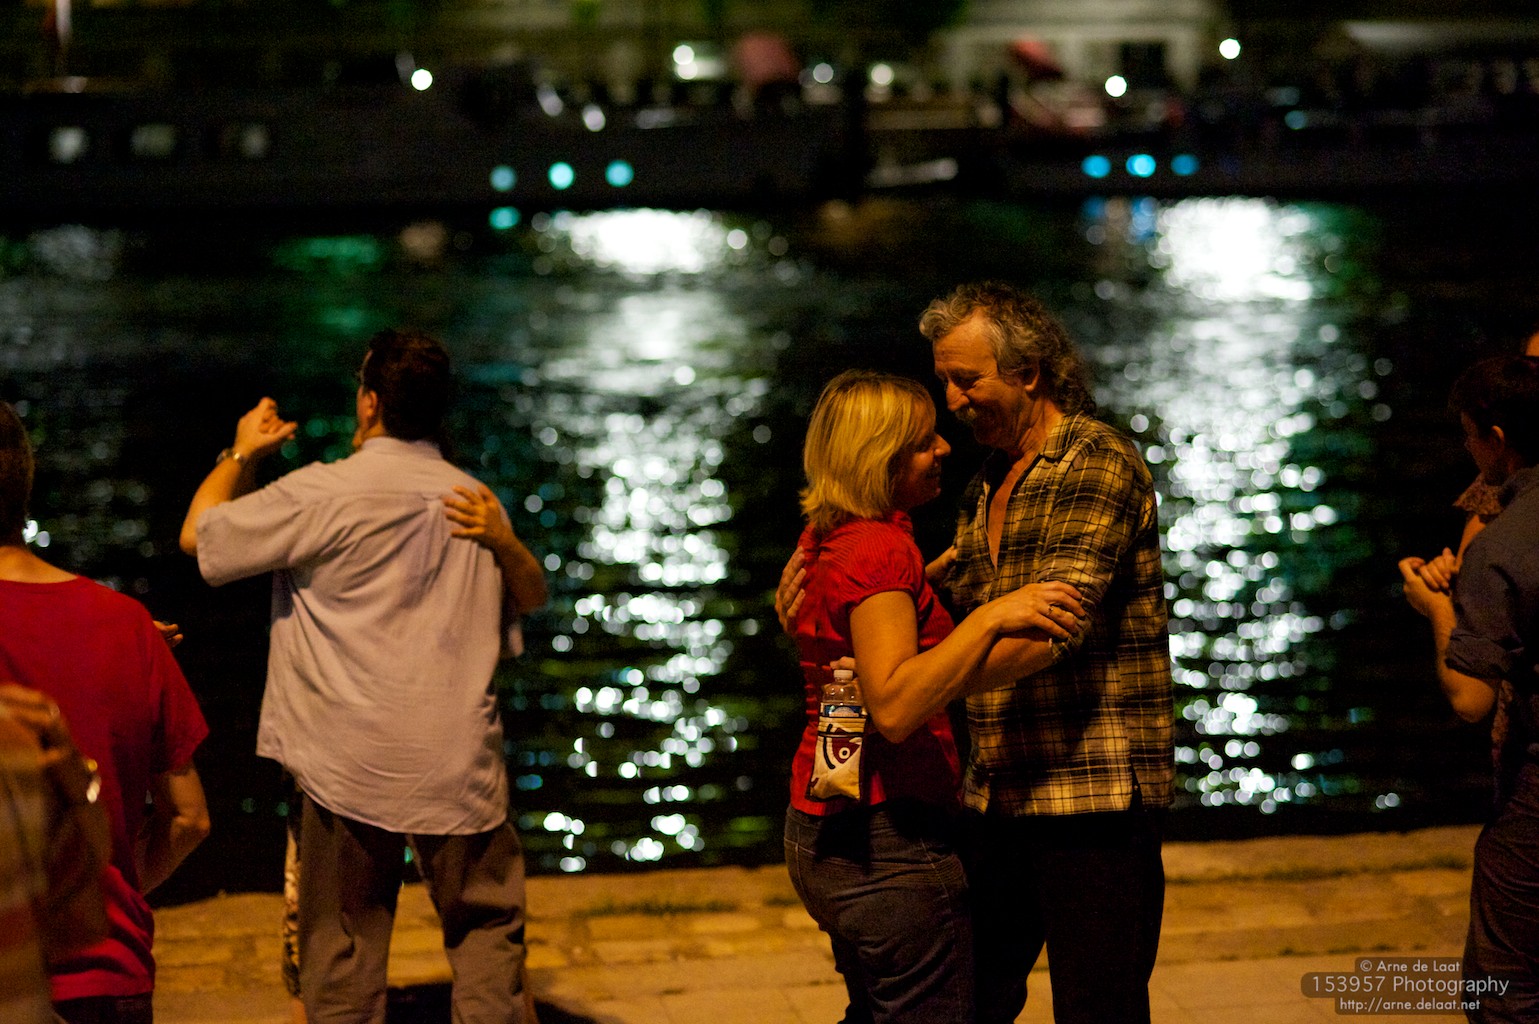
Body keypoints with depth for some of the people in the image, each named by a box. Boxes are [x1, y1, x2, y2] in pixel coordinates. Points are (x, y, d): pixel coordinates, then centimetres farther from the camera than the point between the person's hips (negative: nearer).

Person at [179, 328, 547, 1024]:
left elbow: (198, 534, 0)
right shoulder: (475, 501, 7)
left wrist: (241, 453, 12)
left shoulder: (325, 492, -9)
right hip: (459, 764, 3)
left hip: (351, 763, -3)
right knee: (487, 926, 12)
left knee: (343, 952, 6)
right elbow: (531, 598, 20)